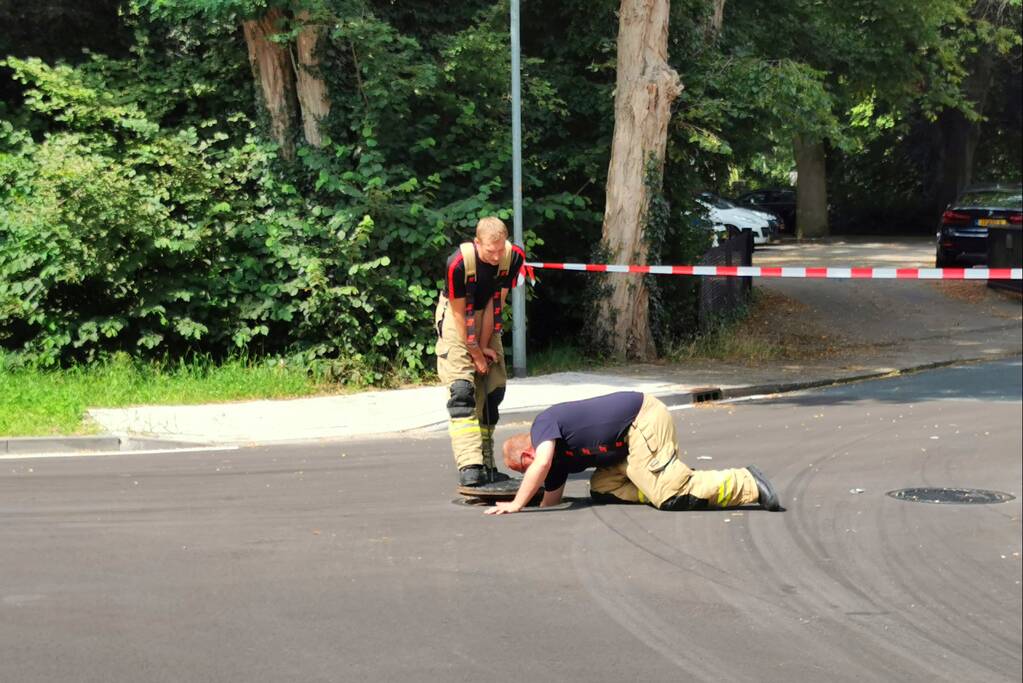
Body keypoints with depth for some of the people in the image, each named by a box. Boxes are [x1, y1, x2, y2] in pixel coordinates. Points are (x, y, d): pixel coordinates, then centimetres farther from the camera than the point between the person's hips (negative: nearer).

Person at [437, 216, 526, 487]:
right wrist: (475, 353, -14)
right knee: (462, 392, -16)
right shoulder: (458, 263, -30)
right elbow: (459, 313, -20)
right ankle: (469, 467, -24)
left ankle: (486, 466, 12)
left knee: (492, 393, 5)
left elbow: (496, 303, -11)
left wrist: (484, 346, -9)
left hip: (488, 321, 5)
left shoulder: (514, 257, -18)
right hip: (457, 320, -5)